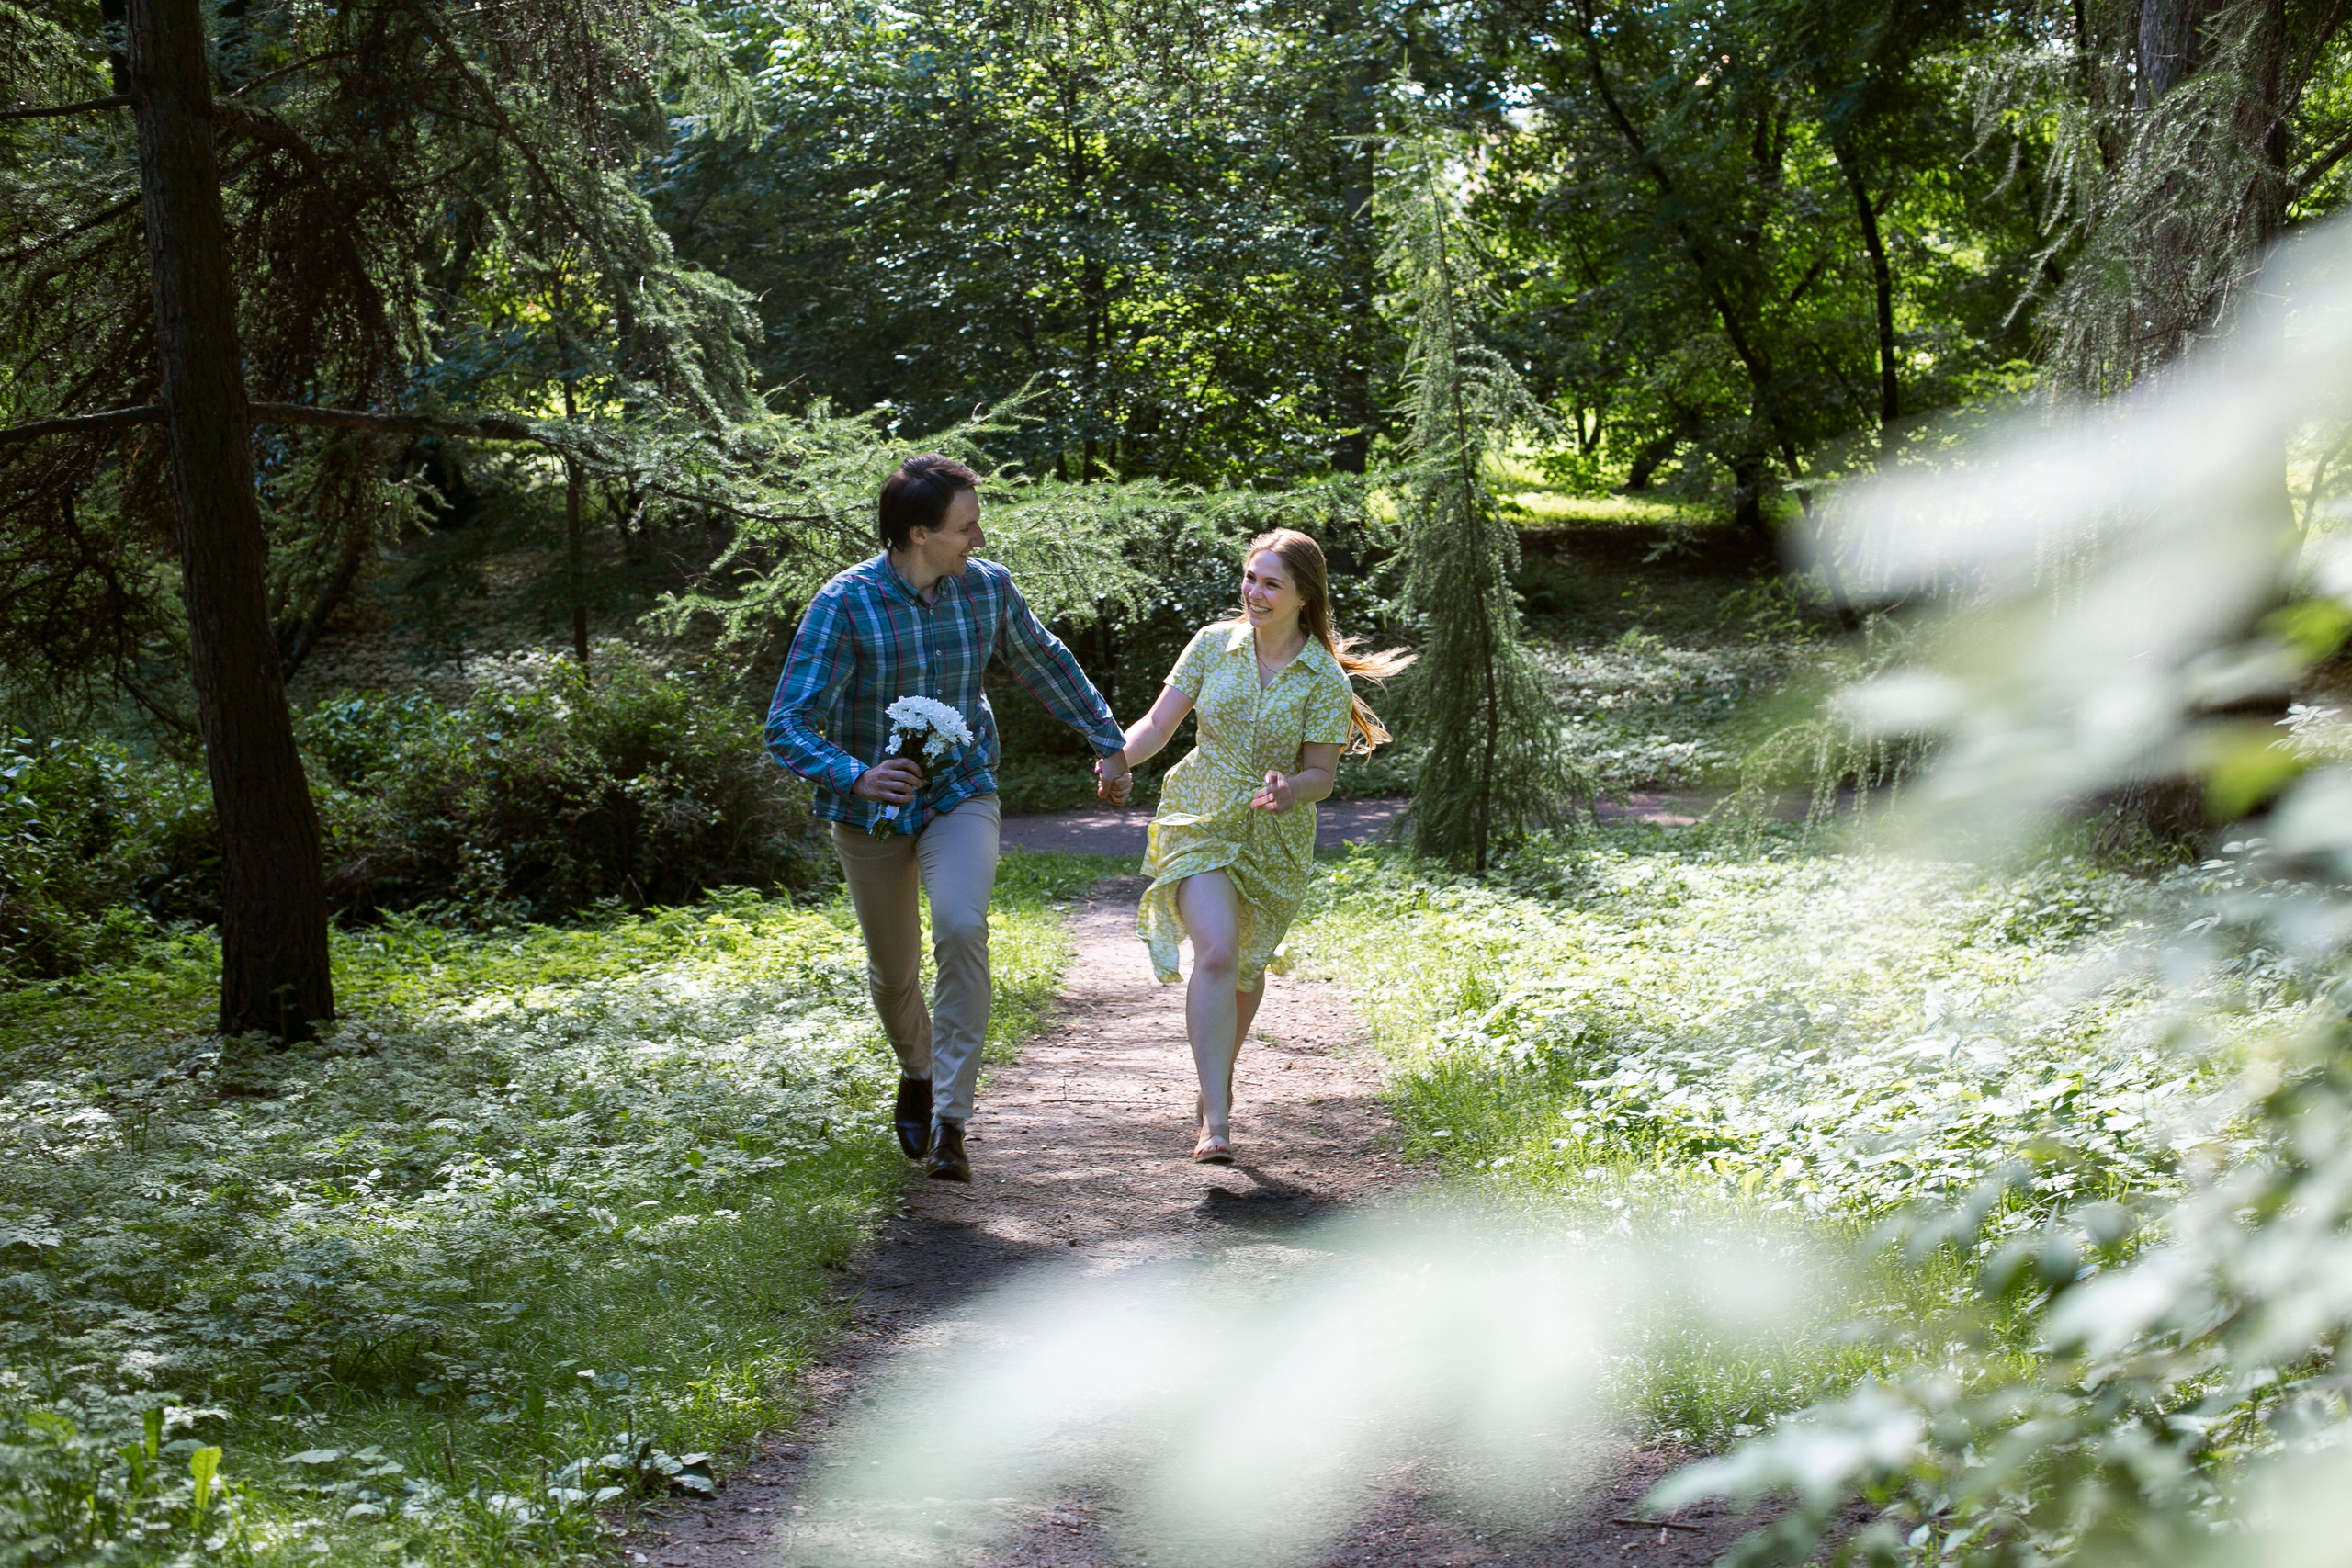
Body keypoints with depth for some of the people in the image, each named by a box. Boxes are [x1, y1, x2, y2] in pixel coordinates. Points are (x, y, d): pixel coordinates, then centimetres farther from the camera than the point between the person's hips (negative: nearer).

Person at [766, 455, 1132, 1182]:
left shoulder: (988, 588, -6)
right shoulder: (845, 604, -19)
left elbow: (1046, 664, 14)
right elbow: (788, 724, -22)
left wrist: (1108, 741, 24)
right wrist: (853, 775, -41)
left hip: (960, 794, 1)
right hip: (872, 812, -1)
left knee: (961, 929, -25)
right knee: (893, 970, 12)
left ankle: (950, 1119, -20)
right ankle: (917, 1074, 46)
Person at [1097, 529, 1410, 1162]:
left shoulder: (1326, 679, -9)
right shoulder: (1214, 643, -4)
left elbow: (1320, 774, -7)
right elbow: (1159, 722, -1)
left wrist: (1291, 789, -29)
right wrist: (1117, 759, -19)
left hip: (1274, 837, 1)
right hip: (1199, 818, -1)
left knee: (1247, 967, 16)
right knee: (1217, 952, -20)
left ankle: (1219, 1080, 44)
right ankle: (1215, 1119, -22)